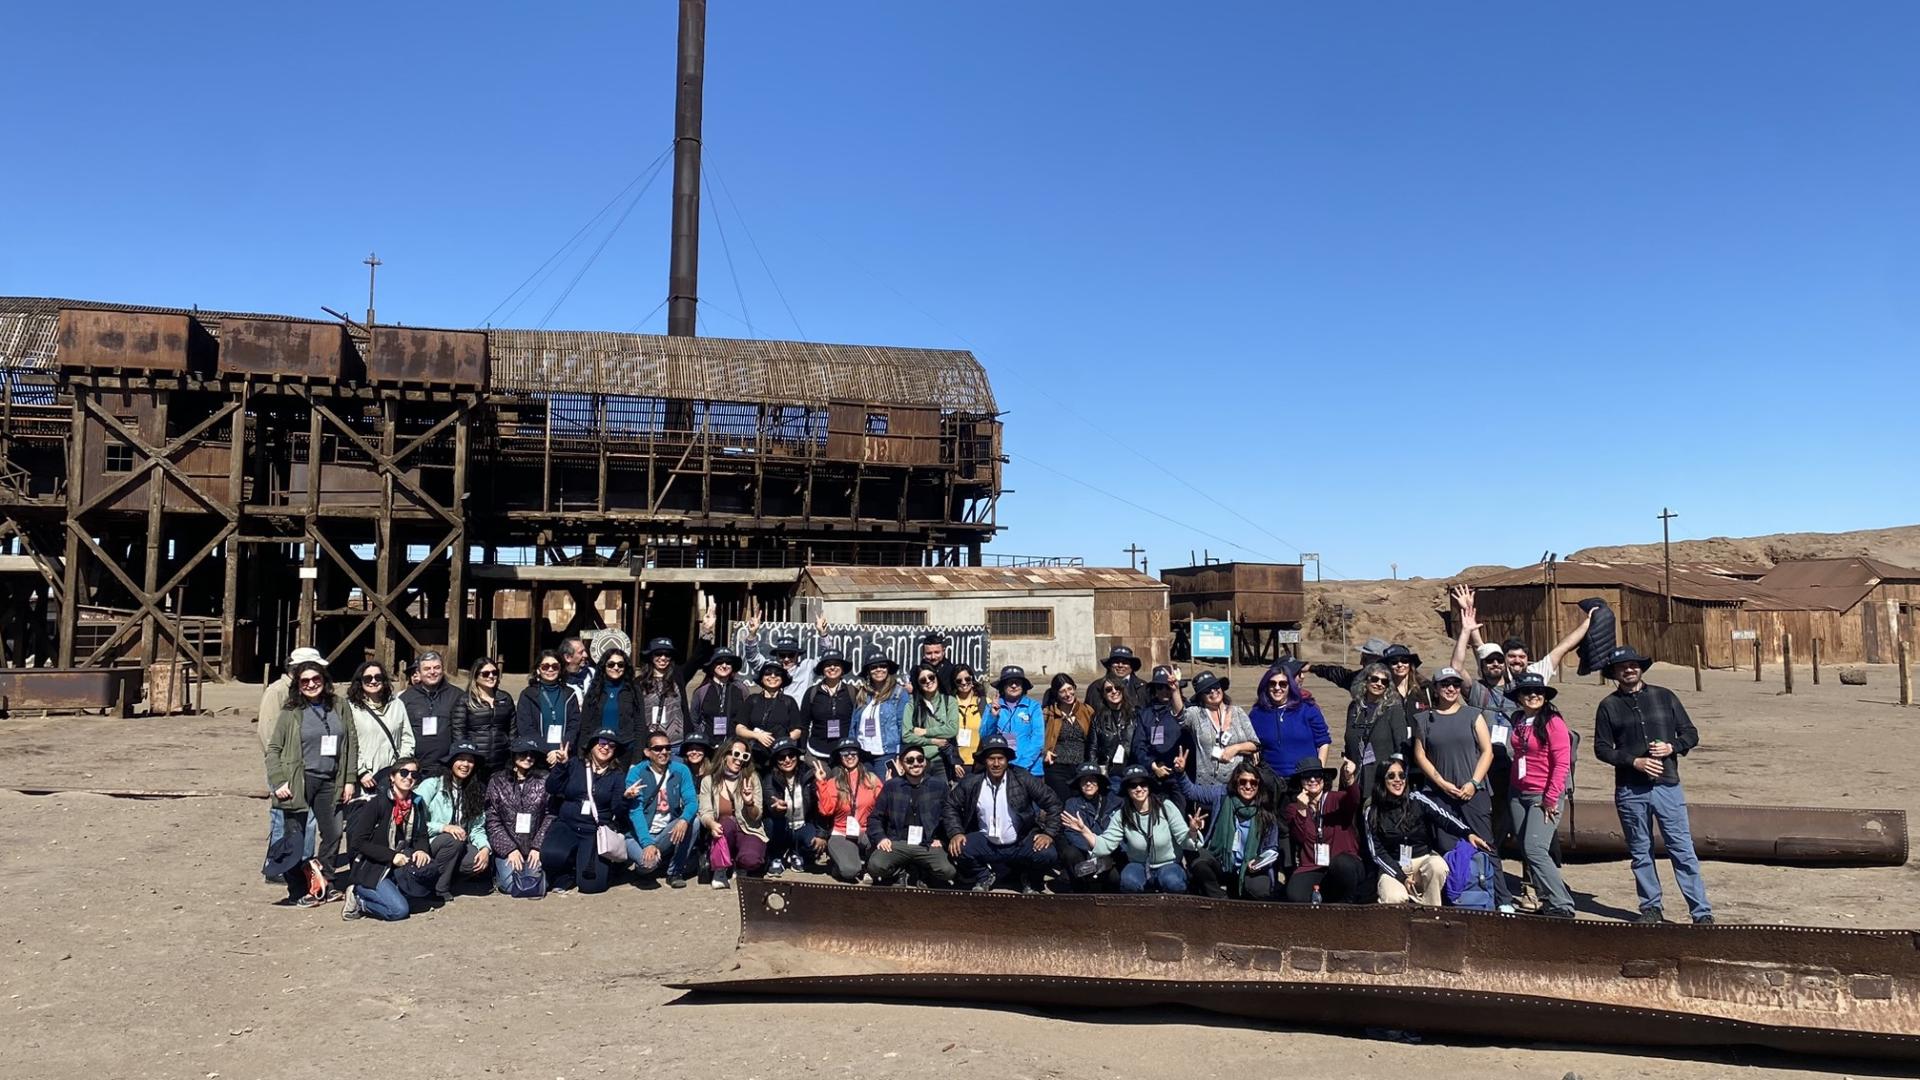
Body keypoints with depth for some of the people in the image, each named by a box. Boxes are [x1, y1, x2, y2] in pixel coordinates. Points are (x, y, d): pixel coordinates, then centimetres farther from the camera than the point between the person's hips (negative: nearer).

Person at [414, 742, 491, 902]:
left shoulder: (476, 791, 9)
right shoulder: (432, 784, -6)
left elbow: (477, 828, 4)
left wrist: (485, 848, -15)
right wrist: (444, 827, -26)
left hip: (458, 847, 4)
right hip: (426, 844, -4)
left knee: (482, 862, -25)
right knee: (454, 840, -34)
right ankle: (438, 890, -16)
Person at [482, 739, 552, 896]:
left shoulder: (542, 783, 3)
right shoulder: (497, 781, 2)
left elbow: (549, 817, 1)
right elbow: (492, 820, -1)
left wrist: (537, 847, -8)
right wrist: (510, 849, -10)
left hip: (533, 848, 0)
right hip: (506, 848, 0)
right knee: (511, 885, -21)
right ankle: (499, 871, 13)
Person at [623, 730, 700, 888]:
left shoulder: (680, 770, -3)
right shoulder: (636, 772, -11)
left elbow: (692, 802, -12)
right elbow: (635, 811, -19)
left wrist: (684, 820, -36)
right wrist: (647, 843, -31)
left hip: (669, 834, 3)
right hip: (641, 834, -3)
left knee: (693, 820, -24)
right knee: (648, 862, -33)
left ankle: (675, 872, -9)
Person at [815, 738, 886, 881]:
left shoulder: (872, 779, 6)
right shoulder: (833, 782, 3)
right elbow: (826, 810, -10)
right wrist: (821, 782, -12)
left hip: (867, 833, 2)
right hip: (841, 835, -2)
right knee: (849, 871, -29)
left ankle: (861, 862, 5)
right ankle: (836, 864, 8)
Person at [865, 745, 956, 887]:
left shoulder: (939, 785, 9)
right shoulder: (891, 786, 11)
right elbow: (875, 817, 13)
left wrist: (941, 839, -1)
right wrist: (880, 838, -4)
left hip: (927, 845, 0)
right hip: (897, 843, 0)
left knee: (947, 871, -30)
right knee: (875, 866, -31)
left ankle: (921, 873, 4)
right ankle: (900, 872, 3)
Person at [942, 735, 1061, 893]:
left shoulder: (1023, 778, -9)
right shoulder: (971, 781, -5)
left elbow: (1052, 803, -4)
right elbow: (951, 807, 6)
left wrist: (1049, 833, -15)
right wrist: (955, 833, -10)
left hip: (1020, 844, -1)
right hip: (985, 843, 1)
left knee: (1048, 855, -27)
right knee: (958, 849, -25)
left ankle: (1029, 880, 10)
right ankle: (985, 876, 8)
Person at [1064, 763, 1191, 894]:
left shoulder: (1166, 807, -13)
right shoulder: (1122, 816, -6)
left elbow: (1184, 839, -12)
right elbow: (1105, 845, -11)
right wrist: (1084, 831, -26)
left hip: (1169, 865, -1)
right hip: (1140, 866, 1)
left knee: (1172, 882, -34)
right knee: (1129, 880, -32)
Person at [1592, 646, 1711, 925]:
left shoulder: (1664, 697, 7)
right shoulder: (1609, 706, 4)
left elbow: (1691, 734, 9)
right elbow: (1601, 748, 1)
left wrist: (1672, 747, -10)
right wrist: (1635, 761, -11)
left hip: (1667, 786, 0)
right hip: (1630, 791, 1)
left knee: (1682, 850, -2)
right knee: (1640, 853, 9)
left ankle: (1702, 912, 3)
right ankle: (1651, 908, 20)